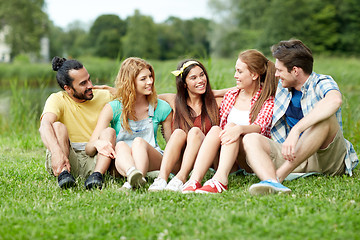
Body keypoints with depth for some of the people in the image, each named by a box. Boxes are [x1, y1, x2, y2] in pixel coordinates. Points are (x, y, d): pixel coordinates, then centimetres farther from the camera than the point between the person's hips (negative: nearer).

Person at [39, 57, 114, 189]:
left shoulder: (104, 97, 10)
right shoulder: (57, 100, -3)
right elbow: (45, 125, -23)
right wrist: (57, 152, -41)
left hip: (95, 160, 2)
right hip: (65, 159, -2)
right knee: (58, 126, -24)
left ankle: (97, 174, -41)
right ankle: (63, 173, -44)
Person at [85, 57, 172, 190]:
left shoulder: (162, 108, 3)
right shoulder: (112, 109, -2)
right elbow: (89, 149, -6)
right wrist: (97, 143, -30)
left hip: (152, 163, 1)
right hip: (121, 162, 0)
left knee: (139, 141, -31)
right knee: (120, 145, -34)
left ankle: (133, 182, -58)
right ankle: (133, 174, -66)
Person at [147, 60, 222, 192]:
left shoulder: (215, 103, 8)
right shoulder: (175, 101, 9)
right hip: (177, 164, 1)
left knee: (195, 131, -25)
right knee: (179, 132, -25)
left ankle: (181, 178, -44)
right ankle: (162, 177, -43)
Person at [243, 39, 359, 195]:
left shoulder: (321, 83, -8)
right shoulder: (282, 87, 13)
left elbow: (335, 101, -35)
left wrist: (295, 130, -43)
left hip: (328, 156, -6)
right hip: (293, 155, 6)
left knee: (325, 117, -33)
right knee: (251, 139, -17)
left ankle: (278, 176, -39)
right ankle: (272, 183, -50)